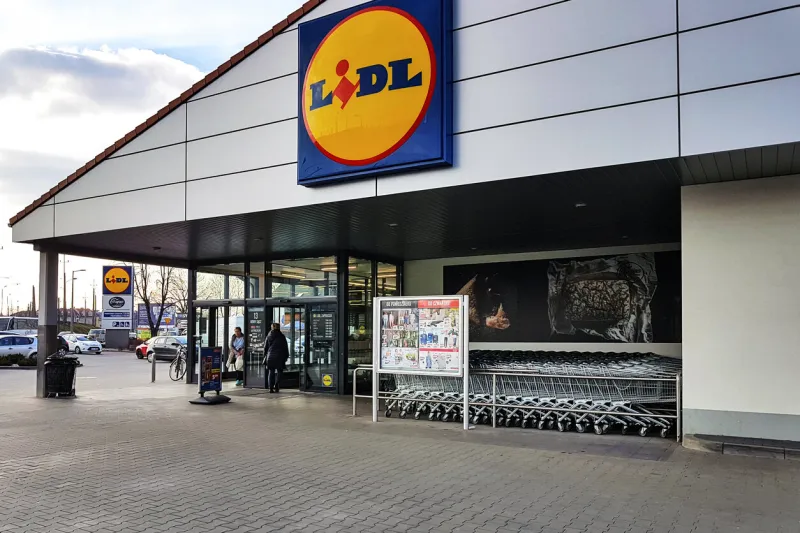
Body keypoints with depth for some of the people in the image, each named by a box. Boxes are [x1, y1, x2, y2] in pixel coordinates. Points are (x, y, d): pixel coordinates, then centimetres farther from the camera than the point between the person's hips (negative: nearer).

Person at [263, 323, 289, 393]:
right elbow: (285, 347, 1)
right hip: (279, 357, -2)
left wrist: (265, 356, 18)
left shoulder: (269, 336, 5)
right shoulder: (282, 336, -3)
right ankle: (276, 387, -5)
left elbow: (265, 347, 9)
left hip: (270, 357, 2)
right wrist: (286, 356, 9)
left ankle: (271, 388, 4)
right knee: (279, 372, 7)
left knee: (271, 372, 9)